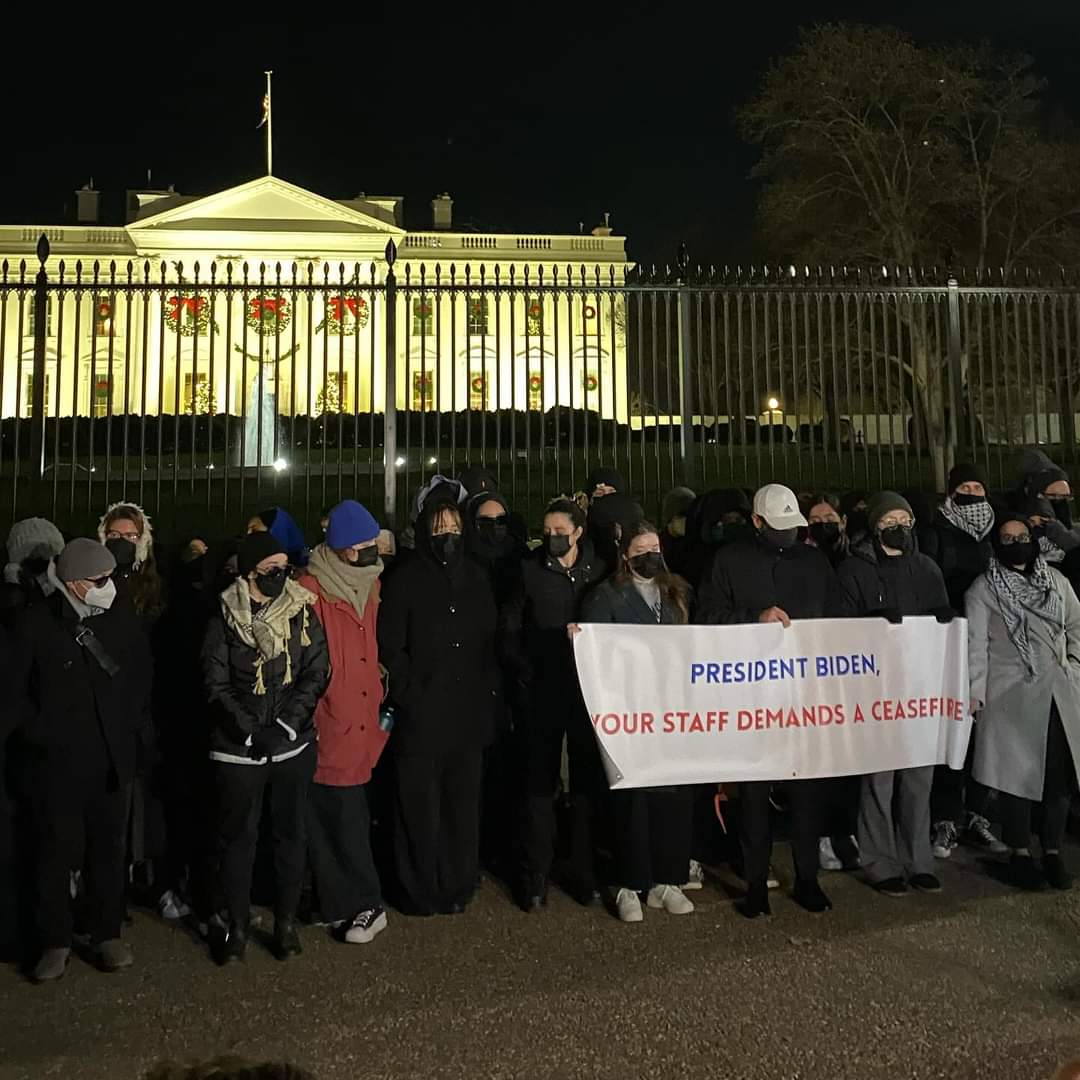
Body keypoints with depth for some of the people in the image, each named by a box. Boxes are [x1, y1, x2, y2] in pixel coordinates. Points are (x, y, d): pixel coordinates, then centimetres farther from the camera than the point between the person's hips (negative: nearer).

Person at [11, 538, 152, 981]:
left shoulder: (121, 618, -3)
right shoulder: (36, 624, -10)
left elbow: (142, 674, 11)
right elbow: (16, 689, -1)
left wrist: (133, 723, 6)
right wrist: (40, 733, -4)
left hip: (112, 757, 2)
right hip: (59, 759, -2)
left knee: (107, 848, 12)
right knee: (57, 851, 7)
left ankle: (105, 933, 26)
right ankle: (55, 940, 23)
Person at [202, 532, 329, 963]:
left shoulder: (302, 611, 0)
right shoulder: (225, 619, -4)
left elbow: (317, 673, -4)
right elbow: (216, 685, -6)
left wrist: (286, 724, -13)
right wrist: (251, 732, -14)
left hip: (293, 745, 2)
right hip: (238, 748, -1)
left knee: (292, 832, 10)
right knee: (237, 835, 8)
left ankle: (286, 921, 26)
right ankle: (236, 924, 24)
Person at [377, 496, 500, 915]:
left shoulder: (476, 578, 11)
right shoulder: (405, 580, -2)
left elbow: (490, 641, 13)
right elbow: (390, 645, -4)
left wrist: (489, 694, 5)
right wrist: (410, 693, -10)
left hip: (469, 714, 4)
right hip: (421, 716, -3)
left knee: (463, 802, 9)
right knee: (419, 806, 3)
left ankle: (458, 887, 24)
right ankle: (421, 892, 18)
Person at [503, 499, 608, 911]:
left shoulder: (600, 569, 2)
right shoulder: (530, 570, 0)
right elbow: (510, 627, 3)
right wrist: (526, 670, -4)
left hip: (589, 688, 1)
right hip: (541, 691, -1)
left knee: (589, 780, 8)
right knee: (540, 780, 5)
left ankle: (584, 872, 21)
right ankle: (537, 874, 14)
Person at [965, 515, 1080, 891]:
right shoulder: (983, 589, -2)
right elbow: (976, 644, -6)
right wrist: (975, 693, -11)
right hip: (1012, 696, -4)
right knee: (1017, 772, 2)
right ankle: (1021, 853, 13)